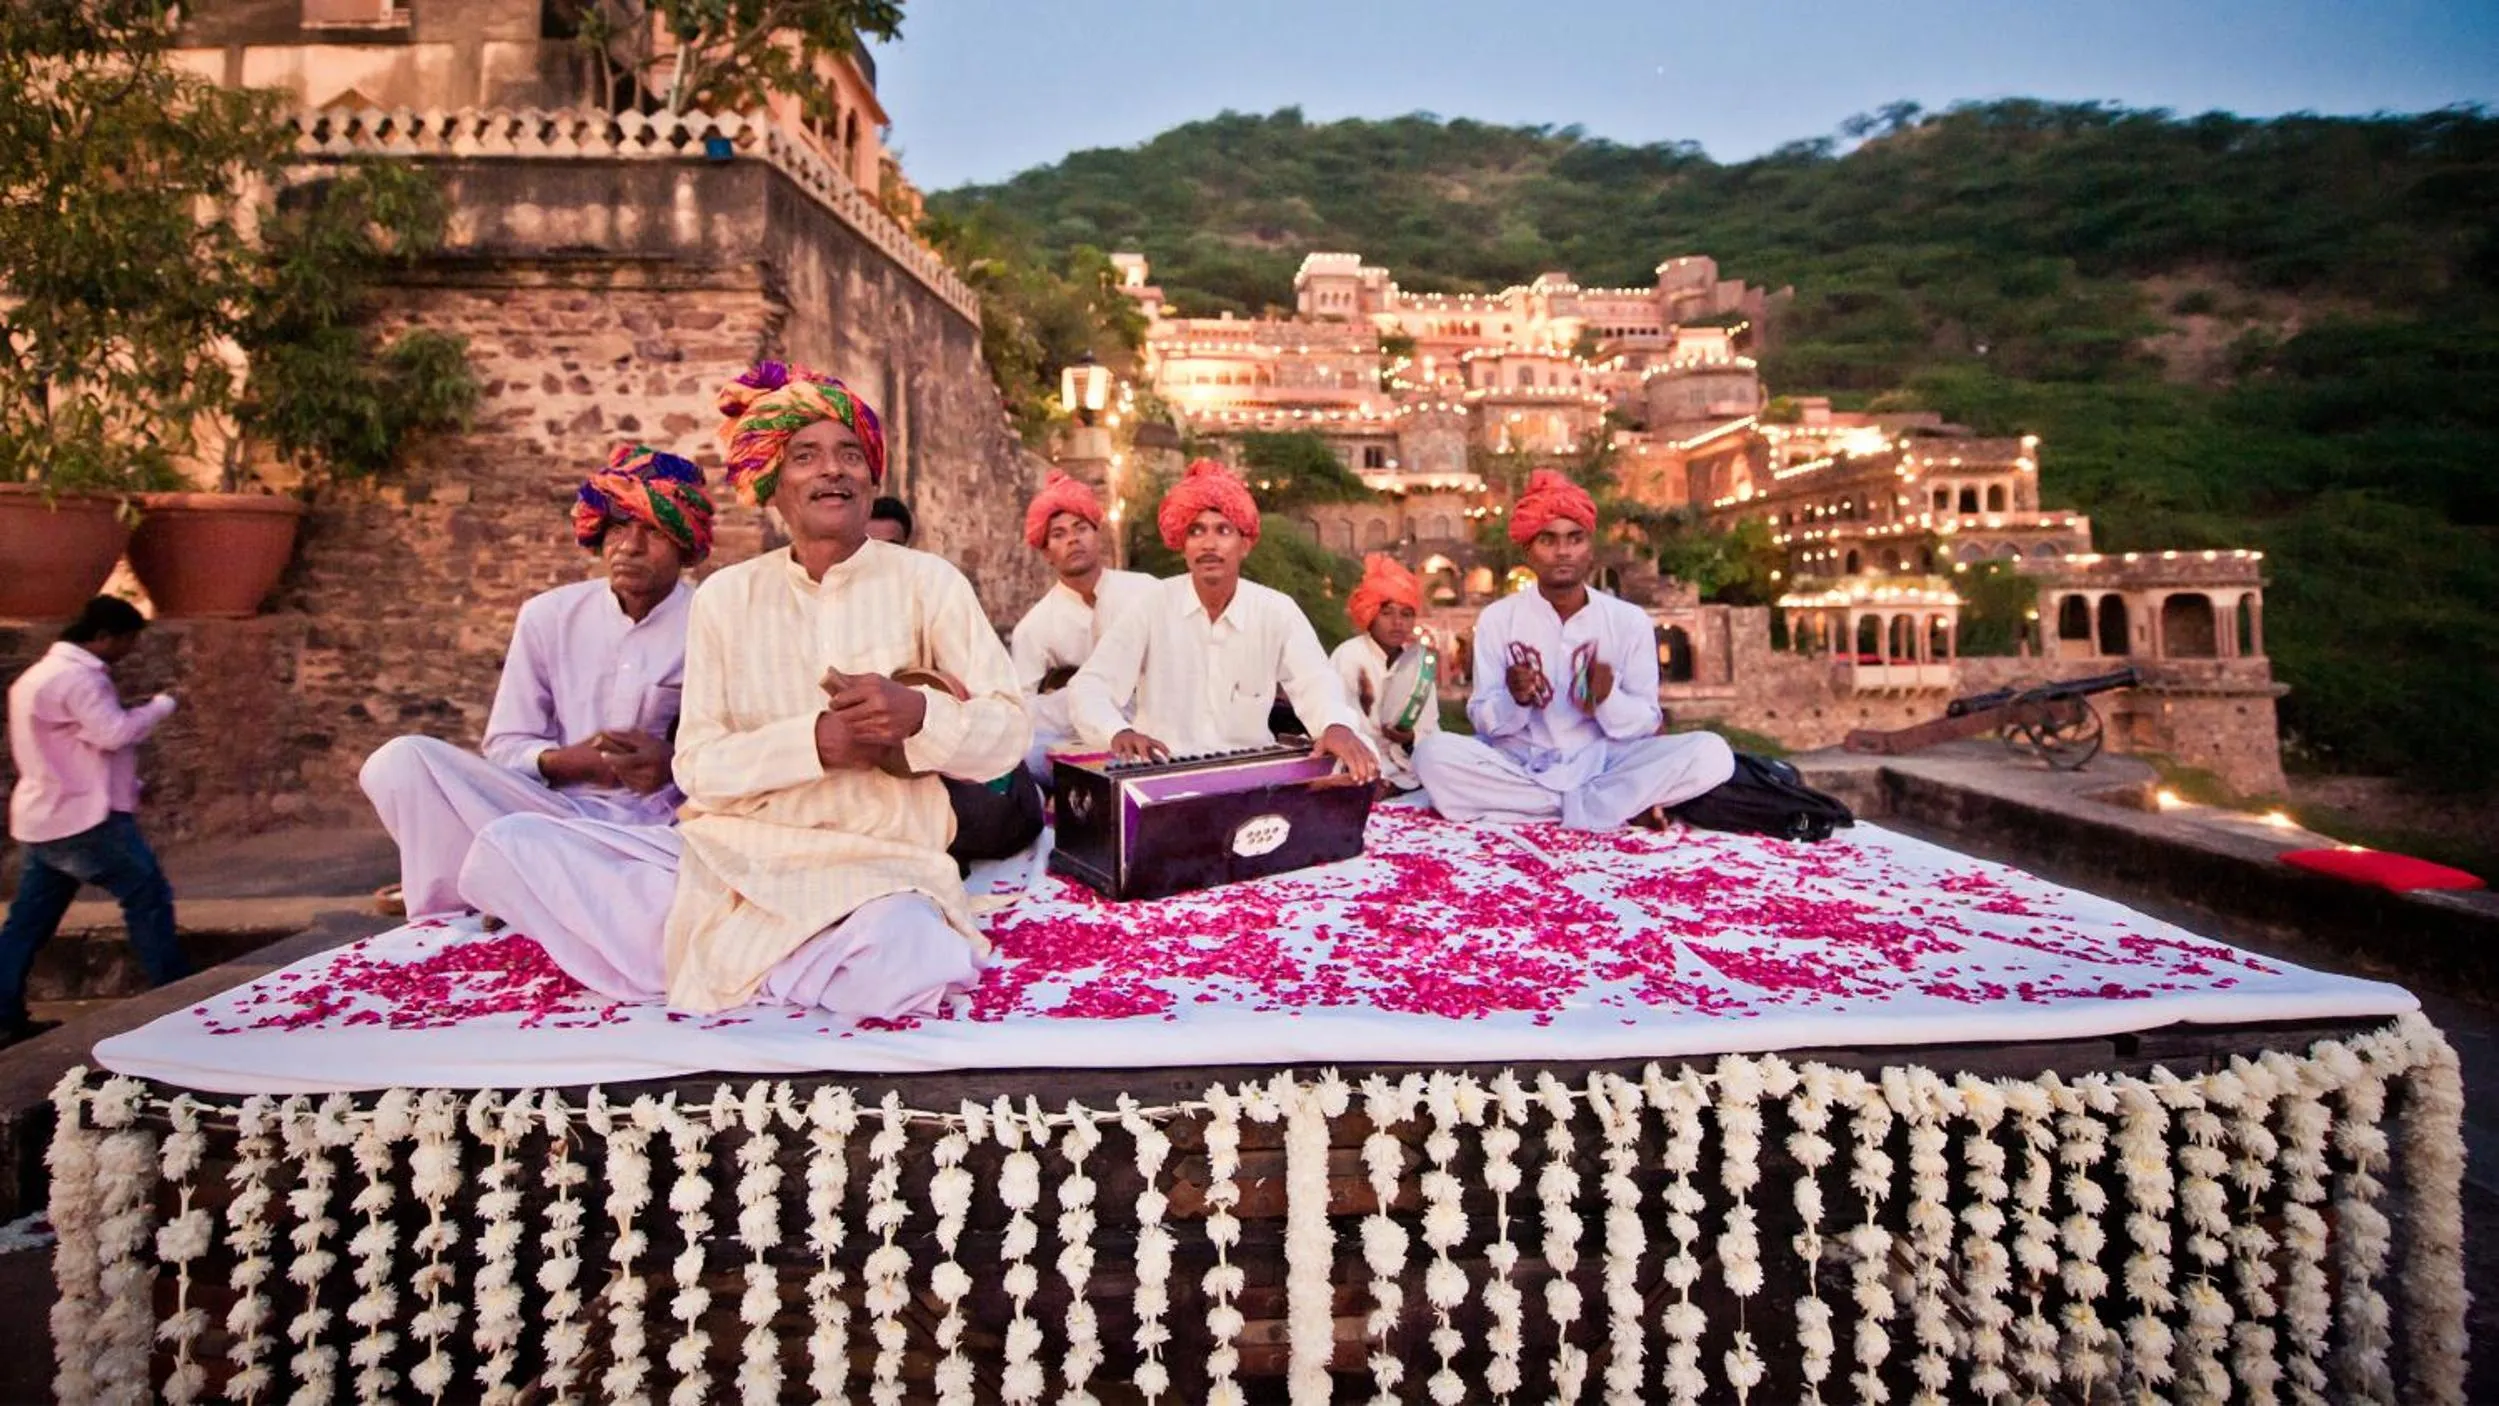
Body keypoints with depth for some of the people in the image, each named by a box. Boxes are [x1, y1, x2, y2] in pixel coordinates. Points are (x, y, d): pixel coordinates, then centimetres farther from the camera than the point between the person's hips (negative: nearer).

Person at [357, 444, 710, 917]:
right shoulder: (549, 615, 9)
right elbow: (504, 745, 9)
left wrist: (676, 765, -24)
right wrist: (564, 759, -12)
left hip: (659, 825, -4)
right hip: (553, 808, 4)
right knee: (401, 761, -16)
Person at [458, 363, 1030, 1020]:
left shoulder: (927, 582, -2)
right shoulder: (726, 595, 5)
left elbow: (1007, 732, -6)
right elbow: (698, 767, -2)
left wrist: (916, 712, -25)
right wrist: (817, 739, -19)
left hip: (875, 866, -2)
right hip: (729, 855, 2)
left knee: (893, 974, -34)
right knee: (507, 847, -13)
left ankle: (710, 947, -3)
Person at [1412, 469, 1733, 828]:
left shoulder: (1629, 620, 2)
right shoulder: (1497, 619, 0)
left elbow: (1648, 723, 2)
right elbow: (1483, 719, -1)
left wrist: (1607, 699, -20)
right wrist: (1513, 700, -23)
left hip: (1602, 764, 0)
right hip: (1520, 764, 0)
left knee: (1710, 752, -22)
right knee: (1433, 752, -30)